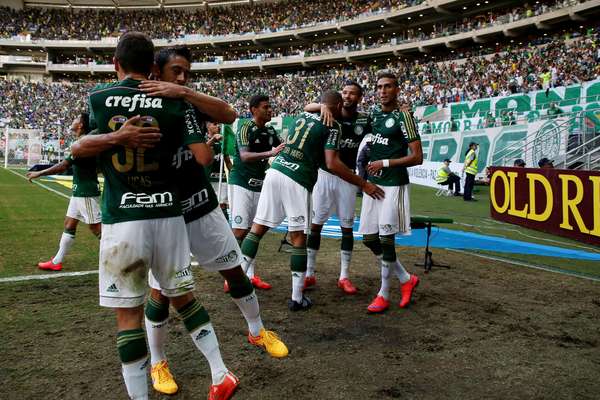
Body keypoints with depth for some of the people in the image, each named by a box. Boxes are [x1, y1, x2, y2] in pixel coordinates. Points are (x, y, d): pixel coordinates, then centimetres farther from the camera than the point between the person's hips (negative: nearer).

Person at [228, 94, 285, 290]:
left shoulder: (270, 131, 8)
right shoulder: (246, 128, -12)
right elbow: (245, 156, -25)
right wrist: (270, 153, -36)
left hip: (259, 185, 7)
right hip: (241, 183, -7)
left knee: (253, 231, 10)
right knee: (239, 230, -9)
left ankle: (249, 275, 17)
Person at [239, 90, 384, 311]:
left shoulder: (304, 115, 19)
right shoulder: (332, 126, -1)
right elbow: (332, 164, -11)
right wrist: (363, 184, -5)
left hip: (275, 170, 6)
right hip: (296, 180, -6)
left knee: (258, 228, 12)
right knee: (298, 238, 4)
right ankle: (297, 298, 10)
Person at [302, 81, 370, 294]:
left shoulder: (364, 120, 0)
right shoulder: (331, 113, -3)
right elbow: (307, 107, -18)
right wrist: (323, 106, -37)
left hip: (347, 177, 1)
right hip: (324, 174, -1)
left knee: (347, 226, 5)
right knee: (315, 224, 2)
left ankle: (344, 277, 15)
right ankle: (309, 274, 12)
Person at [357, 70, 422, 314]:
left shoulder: (403, 116, -8)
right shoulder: (373, 113, 11)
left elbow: (417, 157, -11)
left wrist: (385, 163, -14)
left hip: (393, 185, -7)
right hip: (373, 183, 8)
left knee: (386, 239, -3)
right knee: (369, 239, 9)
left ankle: (384, 294, 13)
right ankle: (406, 280, 25)